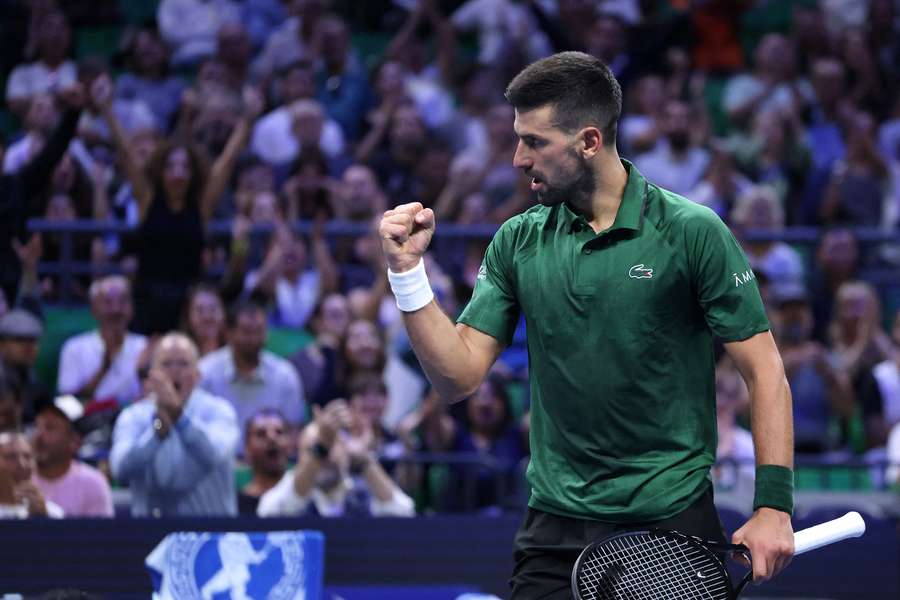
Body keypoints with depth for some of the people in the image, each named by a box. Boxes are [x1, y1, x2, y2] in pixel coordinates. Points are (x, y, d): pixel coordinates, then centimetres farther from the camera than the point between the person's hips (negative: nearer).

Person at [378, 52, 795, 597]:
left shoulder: (692, 232, -6)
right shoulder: (518, 242, 6)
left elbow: (764, 370, -5)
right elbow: (460, 375, 3)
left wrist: (773, 507, -13)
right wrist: (408, 269, -8)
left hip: (673, 522, -3)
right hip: (557, 526, 3)